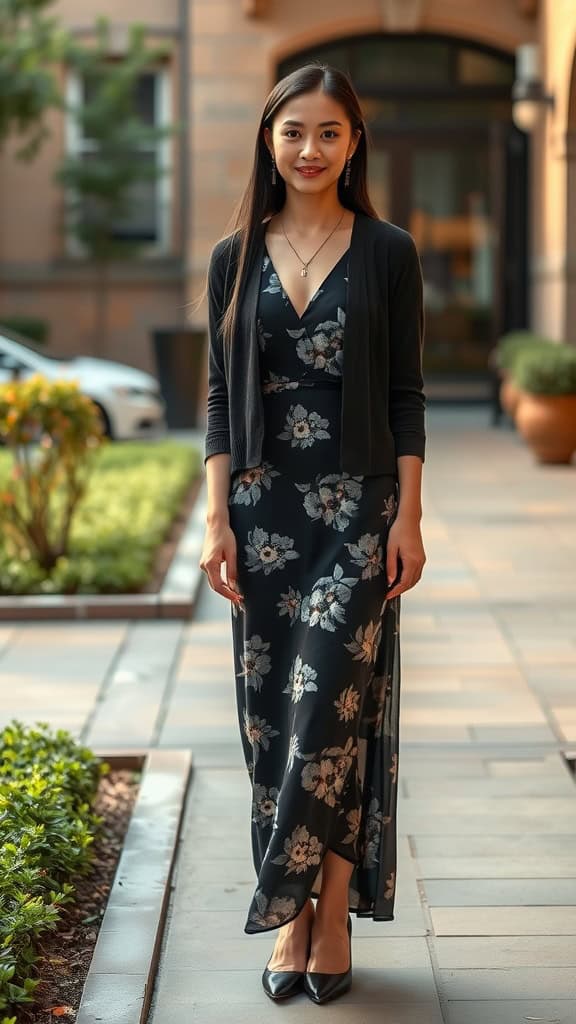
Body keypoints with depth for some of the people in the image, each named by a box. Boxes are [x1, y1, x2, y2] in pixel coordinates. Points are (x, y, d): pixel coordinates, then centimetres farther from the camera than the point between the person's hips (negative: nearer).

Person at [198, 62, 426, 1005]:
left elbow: (405, 395, 1)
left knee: (330, 704, -10)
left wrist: (409, 516, -5)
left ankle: (331, 912, 3)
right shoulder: (235, 257, 7)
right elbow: (221, 396, 6)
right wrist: (216, 517, -1)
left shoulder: (387, 253, 1)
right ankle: (293, 915, 16)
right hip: (263, 505, 3)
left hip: (355, 504, -2)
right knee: (270, 710, 5)